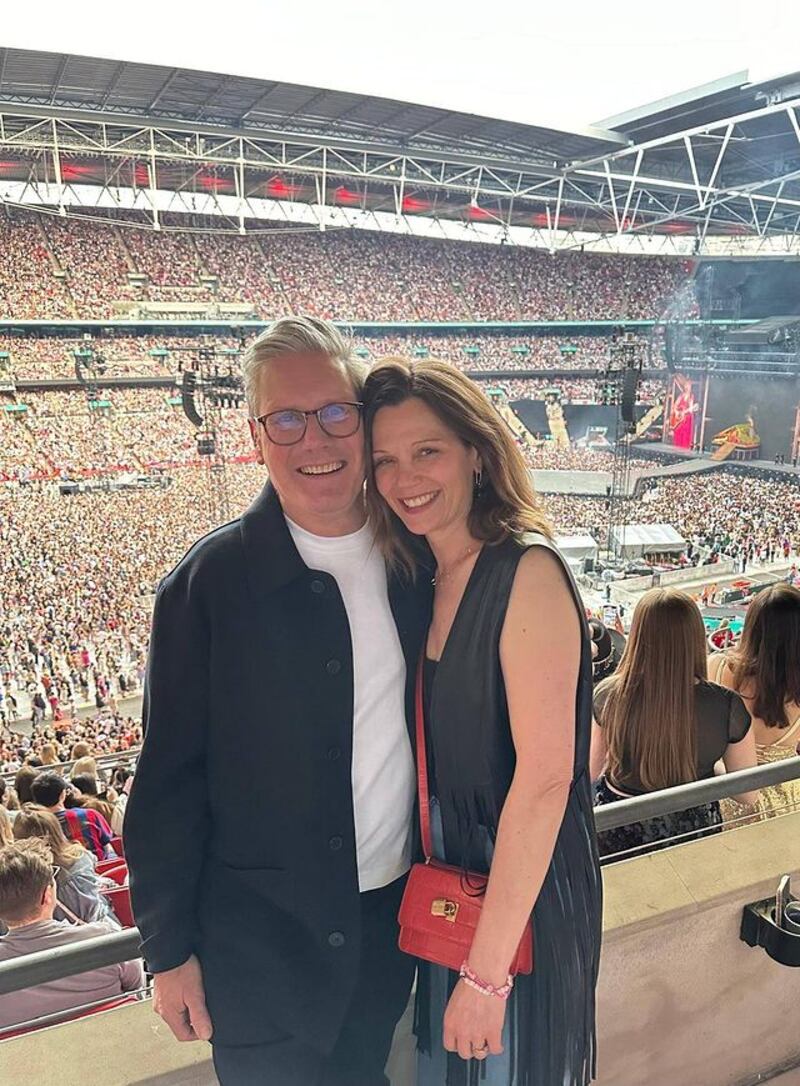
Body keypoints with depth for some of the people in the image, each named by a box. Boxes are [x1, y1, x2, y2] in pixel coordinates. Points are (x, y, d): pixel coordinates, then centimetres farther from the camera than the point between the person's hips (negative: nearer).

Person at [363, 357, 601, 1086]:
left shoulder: (527, 572, -21)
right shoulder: (423, 581, 2)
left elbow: (546, 774, -25)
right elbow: (441, 759, 6)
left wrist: (487, 969, -23)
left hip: (524, 899, -7)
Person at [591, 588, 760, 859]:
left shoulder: (608, 696, -20)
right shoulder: (727, 706, -21)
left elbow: (588, 772, -5)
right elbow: (749, 795, -8)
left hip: (618, 835, 0)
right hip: (692, 834, 0)